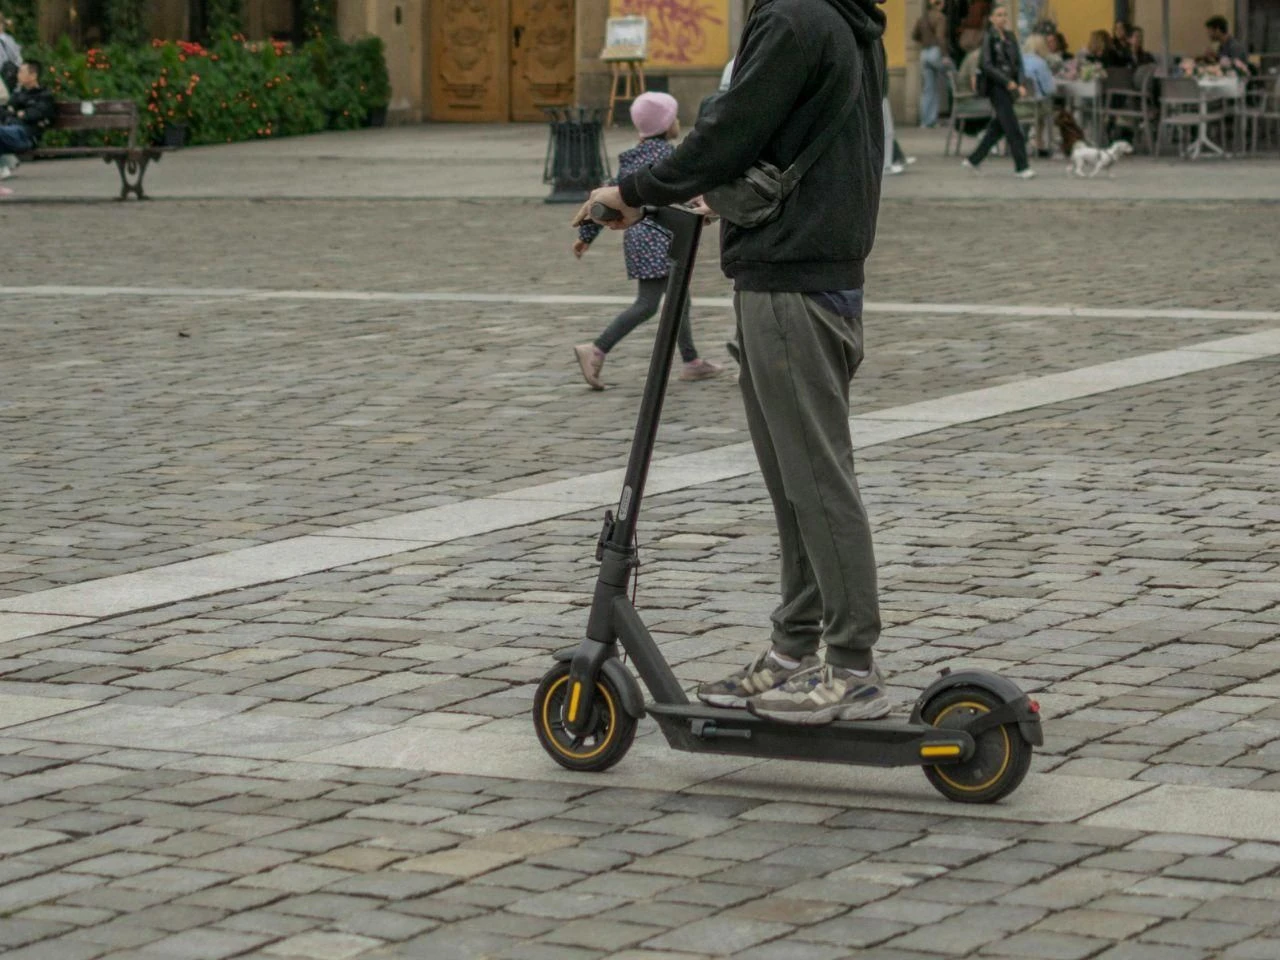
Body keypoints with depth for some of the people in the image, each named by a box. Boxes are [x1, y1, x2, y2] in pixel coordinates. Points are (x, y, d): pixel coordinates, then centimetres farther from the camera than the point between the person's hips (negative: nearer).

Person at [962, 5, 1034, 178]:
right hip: (996, 86, -7)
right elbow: (987, 66, -13)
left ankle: (973, 160, 22)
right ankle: (1021, 167, -8)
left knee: (998, 127, 11)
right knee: (1012, 128, -10)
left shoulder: (1010, 37, 11)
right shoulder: (989, 38, -7)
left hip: (1010, 86, 7)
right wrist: (1007, 81, -19)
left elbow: (1018, 63, 10)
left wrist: (1021, 84, -5)